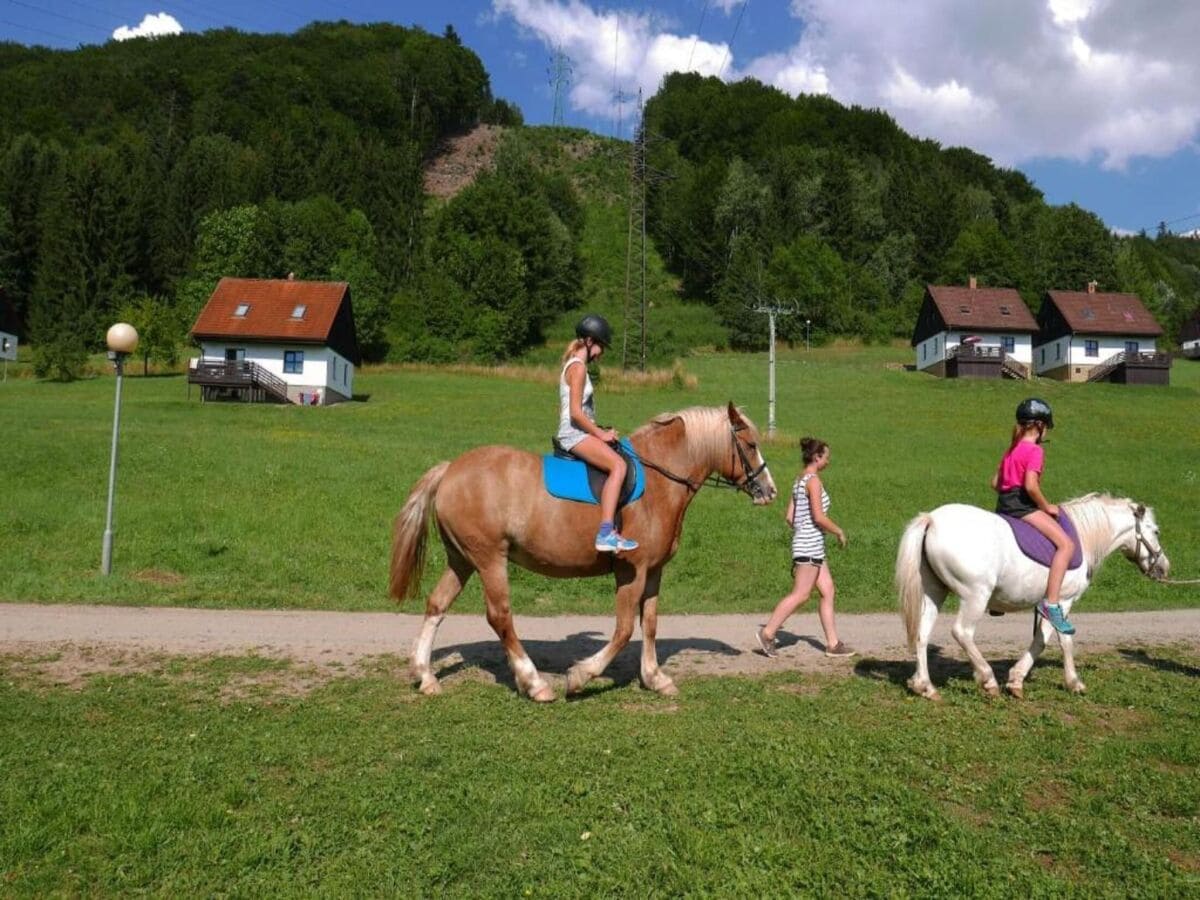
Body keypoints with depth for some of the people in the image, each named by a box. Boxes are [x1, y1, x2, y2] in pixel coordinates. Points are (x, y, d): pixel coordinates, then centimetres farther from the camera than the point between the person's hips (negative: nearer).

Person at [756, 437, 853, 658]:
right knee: (800, 595, -4)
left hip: (813, 546, 10)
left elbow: (789, 516, 14)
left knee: (828, 591, 11)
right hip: (810, 545, -10)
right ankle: (768, 632, 2)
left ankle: (833, 643, 15)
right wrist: (839, 531, -7)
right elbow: (818, 517, -21)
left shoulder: (799, 480, 13)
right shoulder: (813, 480, -14)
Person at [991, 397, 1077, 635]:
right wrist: (1046, 507, -9)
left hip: (1003, 505, 10)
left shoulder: (1012, 449, 17)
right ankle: (1051, 603, -24)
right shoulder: (1035, 450, -9)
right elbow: (1031, 485, -21)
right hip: (1022, 505, -10)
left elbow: (995, 482, 19)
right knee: (1066, 544, -16)